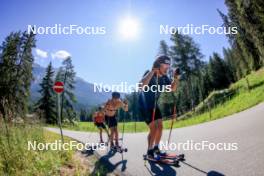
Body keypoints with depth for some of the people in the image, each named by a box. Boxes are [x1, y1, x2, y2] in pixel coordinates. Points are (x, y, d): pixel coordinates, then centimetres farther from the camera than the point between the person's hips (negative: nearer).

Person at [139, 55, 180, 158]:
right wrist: (152, 72, -42)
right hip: (144, 105, -7)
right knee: (153, 128, -11)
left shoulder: (164, 77, -3)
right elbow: (142, 86, -41)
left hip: (154, 104, 7)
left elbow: (172, 89, 5)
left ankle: (156, 148, 26)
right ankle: (149, 151, 7)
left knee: (160, 127, 6)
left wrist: (176, 78, -11)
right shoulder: (149, 74, -22)